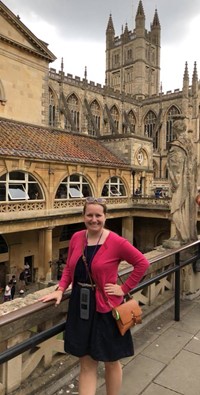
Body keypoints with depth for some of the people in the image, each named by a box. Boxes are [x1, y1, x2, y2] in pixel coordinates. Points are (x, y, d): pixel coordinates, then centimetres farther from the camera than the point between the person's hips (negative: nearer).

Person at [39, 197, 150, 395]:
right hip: (80, 307, 4)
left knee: (111, 361, 17)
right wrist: (60, 290, -4)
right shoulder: (76, 238, -1)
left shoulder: (116, 242, -16)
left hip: (106, 308, -4)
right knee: (86, 364, 16)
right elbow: (69, 268, 9)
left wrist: (124, 288, -11)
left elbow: (142, 263, -9)